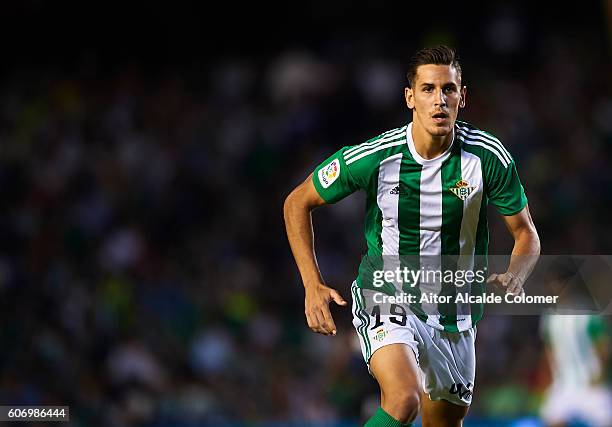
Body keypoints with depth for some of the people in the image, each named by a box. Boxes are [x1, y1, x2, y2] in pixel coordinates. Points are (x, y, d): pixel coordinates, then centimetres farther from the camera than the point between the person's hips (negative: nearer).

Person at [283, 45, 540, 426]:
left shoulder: (489, 156, -12)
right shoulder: (372, 157, -17)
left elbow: (526, 234, -1)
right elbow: (298, 203, -2)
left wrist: (514, 278, -24)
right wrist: (313, 285, -10)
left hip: (455, 315, 4)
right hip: (385, 299, -4)